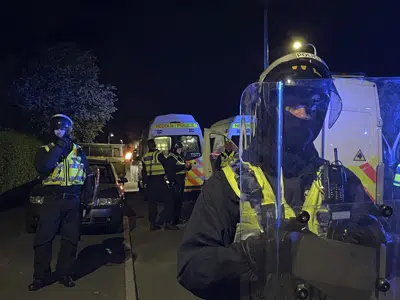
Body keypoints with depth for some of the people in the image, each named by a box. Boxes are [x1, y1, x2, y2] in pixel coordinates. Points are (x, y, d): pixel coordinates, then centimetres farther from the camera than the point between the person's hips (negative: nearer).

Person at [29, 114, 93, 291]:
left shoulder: (78, 151, 9)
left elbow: (87, 175, 14)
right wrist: (58, 148, -18)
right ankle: (41, 276, 12)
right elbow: (42, 169, -19)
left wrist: (88, 194, 2)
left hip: (73, 200, 2)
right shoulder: (44, 150, 2)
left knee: (70, 239, 7)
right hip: (52, 199, -2)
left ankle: (64, 273, 21)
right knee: (43, 238, -1)